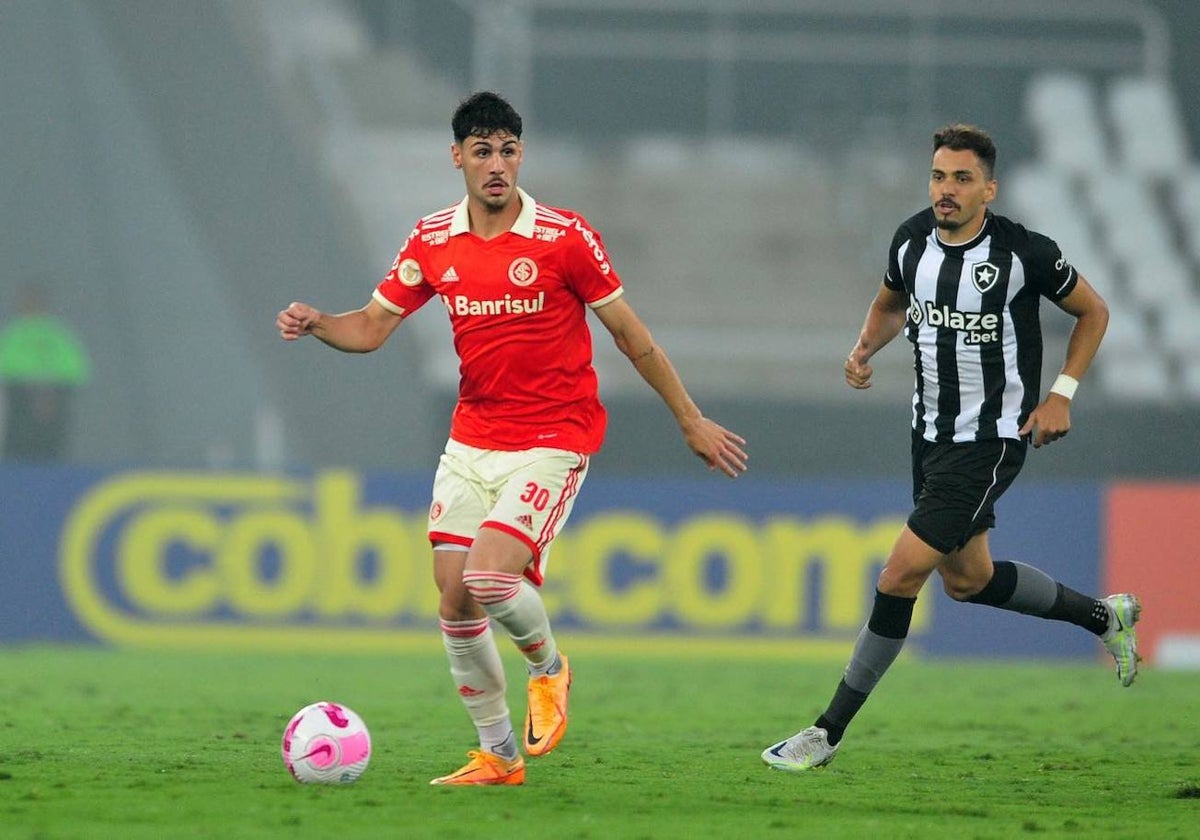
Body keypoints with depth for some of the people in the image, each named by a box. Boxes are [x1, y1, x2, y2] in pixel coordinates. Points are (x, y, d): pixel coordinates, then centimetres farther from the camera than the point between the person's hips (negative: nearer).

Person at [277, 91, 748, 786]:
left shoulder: (564, 238, -10)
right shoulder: (433, 242, 2)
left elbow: (631, 334, -2)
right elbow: (372, 327, 8)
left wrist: (691, 421, 2)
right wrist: (315, 323, -13)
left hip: (553, 442, -5)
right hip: (471, 441, 5)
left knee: (489, 576, -21)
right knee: (455, 599, -1)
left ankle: (548, 667, 11)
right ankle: (498, 755, 13)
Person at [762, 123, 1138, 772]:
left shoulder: (1024, 252, -16)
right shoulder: (911, 240, -1)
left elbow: (1093, 311, 0)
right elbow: (890, 304, 20)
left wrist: (1062, 394, -8)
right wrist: (865, 348, 0)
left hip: (991, 439, -7)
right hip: (931, 431, 7)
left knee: (902, 573, -13)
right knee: (967, 579, 19)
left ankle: (830, 731, -6)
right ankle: (1104, 617, 42)